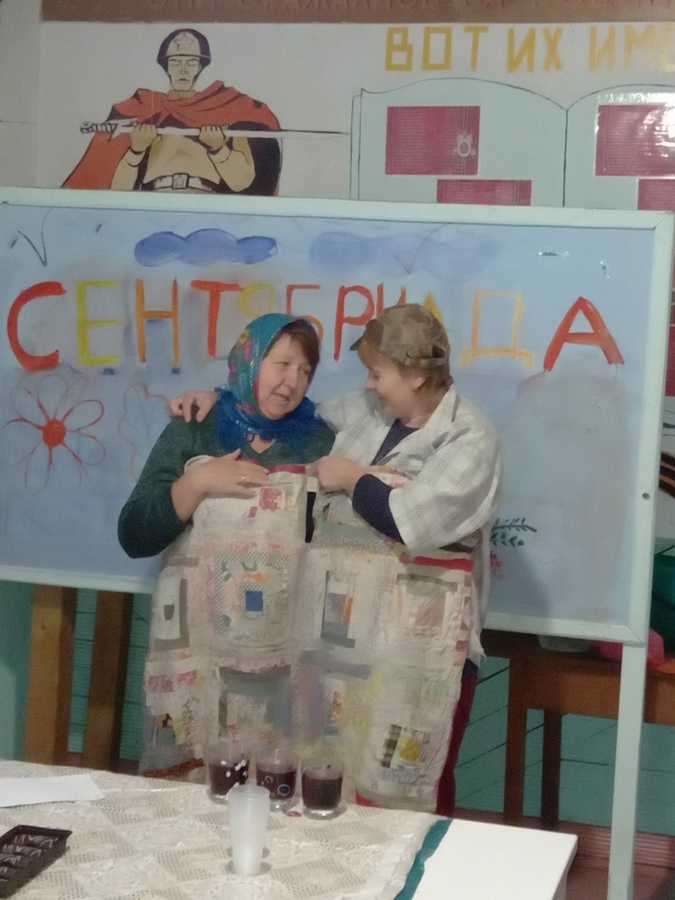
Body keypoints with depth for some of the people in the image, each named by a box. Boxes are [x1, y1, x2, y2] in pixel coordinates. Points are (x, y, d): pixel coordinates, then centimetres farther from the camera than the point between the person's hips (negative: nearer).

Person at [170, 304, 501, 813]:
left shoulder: (469, 440, -10)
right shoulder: (367, 412, 10)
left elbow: (410, 522, -23)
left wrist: (351, 477, -7)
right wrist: (222, 399, 17)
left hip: (425, 647, -6)